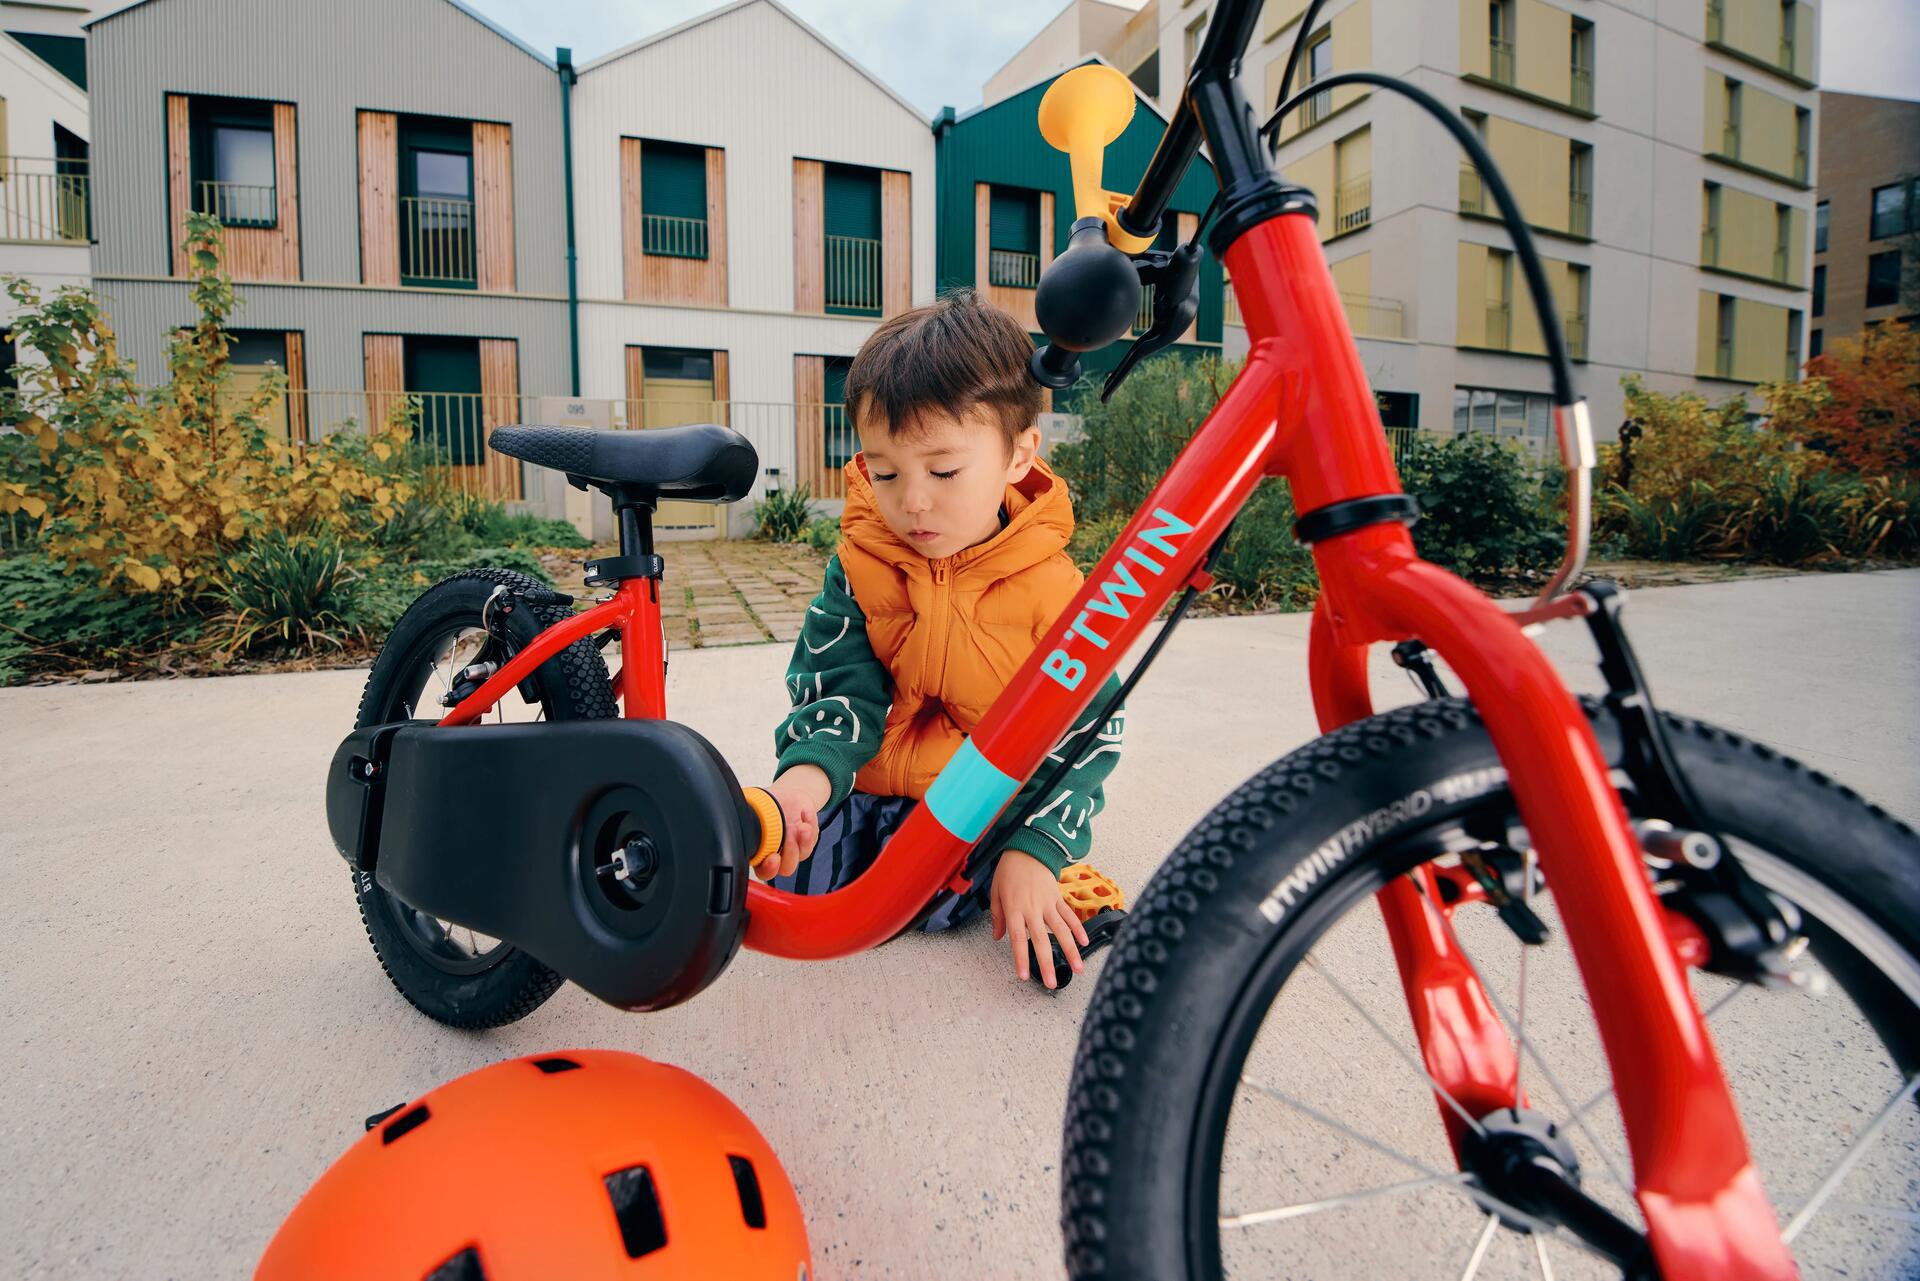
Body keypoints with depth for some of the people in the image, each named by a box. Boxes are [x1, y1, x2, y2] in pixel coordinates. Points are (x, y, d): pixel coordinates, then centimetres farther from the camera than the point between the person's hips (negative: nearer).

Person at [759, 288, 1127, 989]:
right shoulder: (859, 568, -6)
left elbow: (1085, 729, -12)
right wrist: (810, 770, -33)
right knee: (790, 868, -17)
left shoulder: (1051, 589, -14)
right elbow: (835, 686, -9)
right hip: (878, 792, 3)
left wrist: (1033, 849, -23)